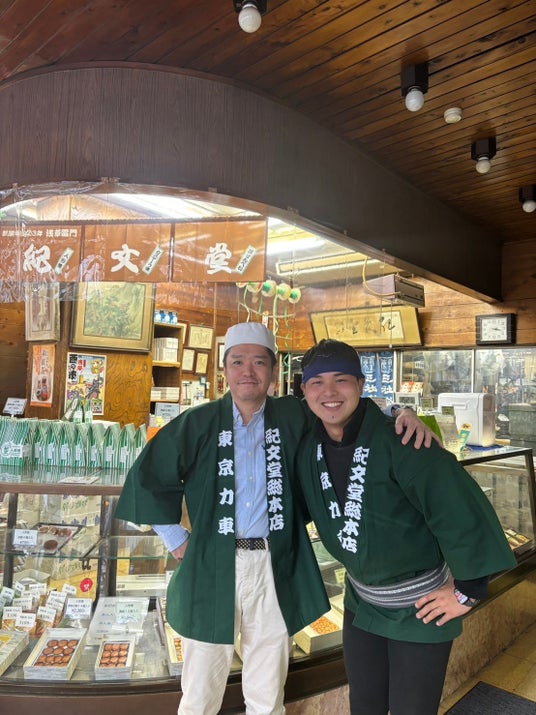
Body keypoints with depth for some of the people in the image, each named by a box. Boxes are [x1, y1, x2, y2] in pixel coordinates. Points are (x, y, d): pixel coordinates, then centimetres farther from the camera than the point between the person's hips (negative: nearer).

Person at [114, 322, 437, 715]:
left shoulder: (294, 416, -2)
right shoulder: (198, 423, -5)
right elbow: (148, 477, 2)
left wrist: (400, 415, -12)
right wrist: (176, 538, 3)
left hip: (275, 568, 1)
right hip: (212, 568, -1)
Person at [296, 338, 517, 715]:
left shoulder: (400, 442, -28)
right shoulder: (310, 448, -8)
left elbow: (461, 507, -27)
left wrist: (468, 590, -19)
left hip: (420, 609, -5)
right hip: (361, 601, 6)